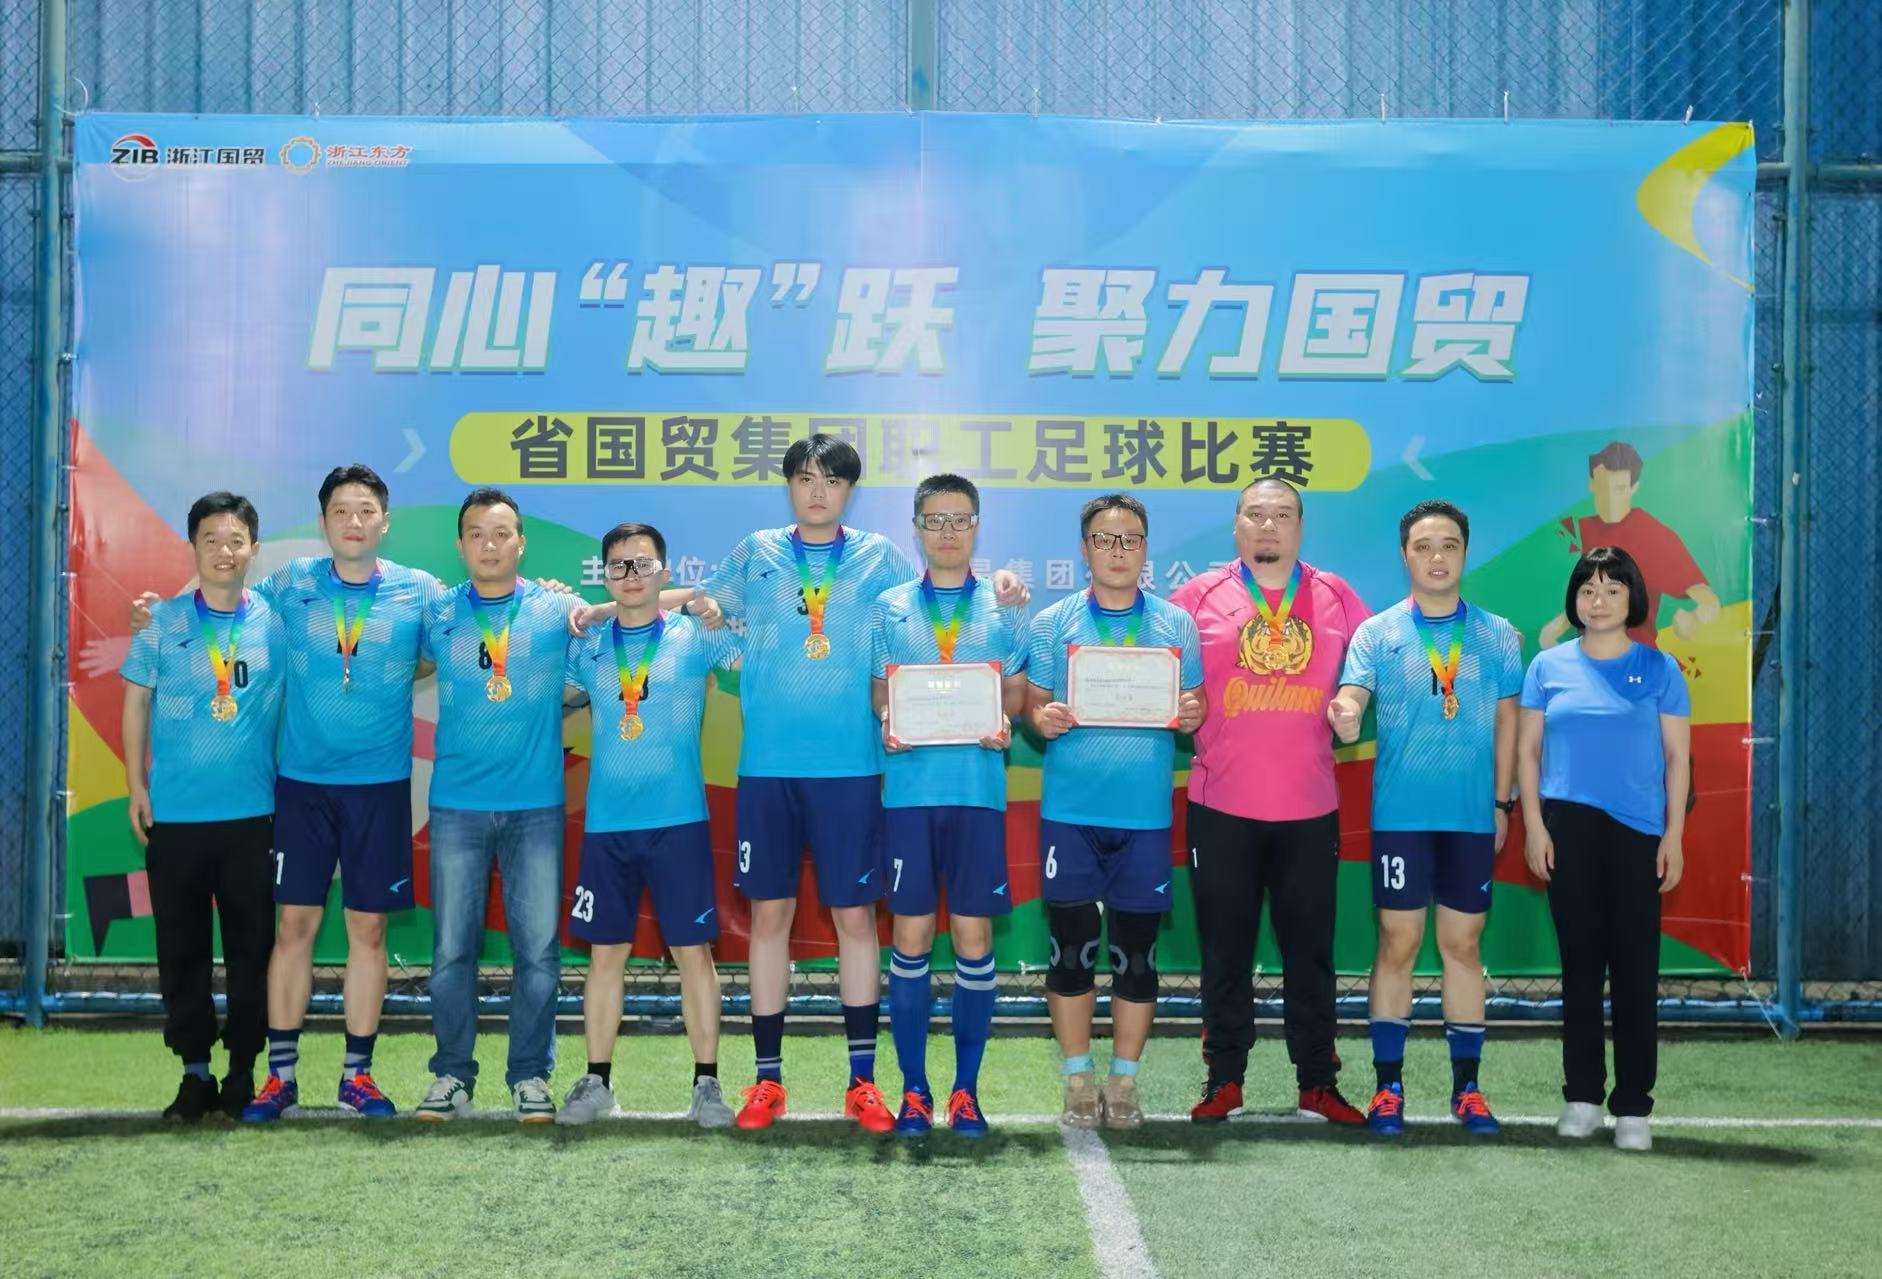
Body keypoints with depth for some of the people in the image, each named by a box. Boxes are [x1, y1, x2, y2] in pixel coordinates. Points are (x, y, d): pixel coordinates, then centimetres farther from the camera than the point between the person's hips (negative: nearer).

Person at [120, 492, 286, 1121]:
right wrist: (135, 785, 1)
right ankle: (195, 1070, 15)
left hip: (253, 813, 0)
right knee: (181, 947, 5)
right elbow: (137, 700, 6)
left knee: (252, 945, 4)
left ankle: (243, 1069, 16)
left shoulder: (276, 621, 1)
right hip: (174, 812, 0)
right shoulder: (163, 621, 1)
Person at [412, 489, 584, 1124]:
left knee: (538, 949, 2)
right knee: (451, 950, 4)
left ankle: (531, 1075, 14)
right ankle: (452, 1074, 17)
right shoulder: (436, 613, 5)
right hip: (456, 804, 1)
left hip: (536, 804, -1)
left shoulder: (556, 609, 1)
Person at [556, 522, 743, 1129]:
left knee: (693, 950, -1)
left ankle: (707, 1084, 7)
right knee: (606, 952, 8)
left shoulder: (695, 636, 1)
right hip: (605, 823, 3)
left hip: (678, 820, -2)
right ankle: (596, 1082, 17)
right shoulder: (587, 647, 9)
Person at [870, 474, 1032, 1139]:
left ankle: (966, 1090, 10)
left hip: (978, 788, 0)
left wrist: (1003, 722, -13)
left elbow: (1017, 691, 8)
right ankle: (913, 1090, 9)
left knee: (973, 938, 0)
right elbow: (876, 690, 9)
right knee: (910, 939, 1)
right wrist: (886, 721, -12)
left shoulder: (1003, 609, 9)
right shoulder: (890, 607, 10)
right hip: (909, 786, 0)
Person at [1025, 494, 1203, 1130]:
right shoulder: (1054, 623, 6)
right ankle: (1078, 1080, 12)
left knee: (1137, 948, 3)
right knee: (1071, 946, 1)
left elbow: (1196, 707, 10)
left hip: (1145, 813, 1)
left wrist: (1189, 716, -12)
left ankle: (1124, 1080, 14)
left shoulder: (1175, 624, 8)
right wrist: (1044, 719, -16)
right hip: (1070, 809, -1)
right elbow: (1031, 703, 6)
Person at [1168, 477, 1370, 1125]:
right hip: (1222, 807, -1)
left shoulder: (1336, 598, 6)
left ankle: (1318, 1082, 16)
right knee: (1225, 948, 6)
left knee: (1310, 948, 7)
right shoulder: (1199, 596, 2)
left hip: (1310, 808, 1)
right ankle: (1224, 1078, 16)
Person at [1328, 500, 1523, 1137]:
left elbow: (1506, 721, 9)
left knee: (1463, 945, 6)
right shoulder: (1377, 632, 2)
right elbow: (1351, 697, -10)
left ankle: (1467, 1087, 15)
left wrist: (1502, 802, 5)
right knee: (1398, 944, 1)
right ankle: (1388, 1086, 9)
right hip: (1400, 814, -1)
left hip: (1472, 816, 1)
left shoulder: (1496, 635, 6)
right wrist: (1345, 719, -34)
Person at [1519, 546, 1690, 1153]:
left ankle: (1633, 1107, 5)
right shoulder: (1549, 666, 6)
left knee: (1635, 968, 0)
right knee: (1580, 964, 7)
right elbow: (1527, 751, 6)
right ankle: (1582, 1097, 15)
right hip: (1567, 827, 1)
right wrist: (1534, 826, -2)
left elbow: (1677, 757, 3)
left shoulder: (1659, 669, 3)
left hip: (1636, 831, -1)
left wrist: (1674, 836, -3)